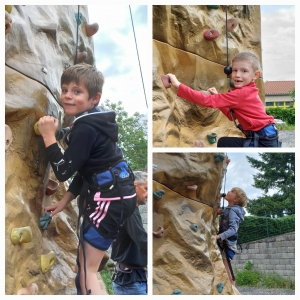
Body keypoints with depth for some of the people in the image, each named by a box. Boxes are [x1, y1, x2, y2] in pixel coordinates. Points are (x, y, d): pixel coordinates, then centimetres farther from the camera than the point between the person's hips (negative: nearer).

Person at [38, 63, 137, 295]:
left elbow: (63, 171, -20)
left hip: (110, 198, -11)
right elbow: (84, 170, 16)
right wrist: (65, 200, 14)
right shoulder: (91, 124, 12)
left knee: (88, 268, -4)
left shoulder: (86, 129, -20)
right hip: (111, 194, 11)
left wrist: (49, 136, -14)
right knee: (84, 260, 22)